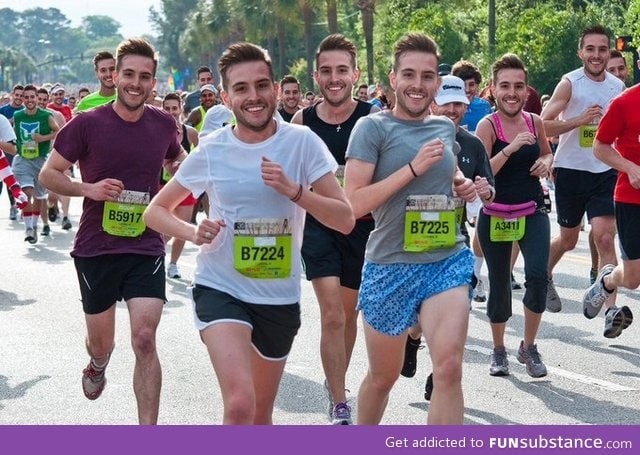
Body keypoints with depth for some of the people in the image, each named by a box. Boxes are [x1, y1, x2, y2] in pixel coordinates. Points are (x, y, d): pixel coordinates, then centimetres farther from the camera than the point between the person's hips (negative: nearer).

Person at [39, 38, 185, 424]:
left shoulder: (164, 124, 0)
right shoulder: (88, 124, -9)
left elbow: (177, 161, 23)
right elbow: (49, 174, -2)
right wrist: (88, 188, -18)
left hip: (146, 249, 1)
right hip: (96, 248, 0)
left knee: (144, 340, -13)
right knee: (101, 342, 15)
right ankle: (98, 365, 54)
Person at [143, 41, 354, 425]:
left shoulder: (302, 142, -7)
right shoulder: (211, 151, -5)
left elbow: (346, 219, -10)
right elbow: (156, 212, 5)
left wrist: (293, 190, -24)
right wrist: (193, 233, -15)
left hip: (280, 296, 2)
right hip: (221, 289, -2)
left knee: (261, 415, 18)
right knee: (240, 405, -25)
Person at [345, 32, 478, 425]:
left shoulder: (446, 127, 9)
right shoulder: (373, 127, -8)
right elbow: (354, 203, -16)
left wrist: (462, 184, 9)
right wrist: (413, 168, -20)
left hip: (449, 260, 3)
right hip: (390, 267, -3)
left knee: (449, 369, -19)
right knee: (383, 377, 15)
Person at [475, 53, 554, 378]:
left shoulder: (534, 122, 1)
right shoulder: (487, 126, -10)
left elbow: (547, 153, 21)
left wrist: (546, 162, -2)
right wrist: (510, 149, -30)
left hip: (532, 213, 2)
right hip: (496, 215, -2)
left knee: (537, 276, -15)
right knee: (499, 285, 8)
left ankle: (529, 347, 5)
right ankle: (499, 350, 31)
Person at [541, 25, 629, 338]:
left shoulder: (618, 86, 6)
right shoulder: (569, 84, -9)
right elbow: (543, 126, -15)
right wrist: (581, 119, -25)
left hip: (605, 172, 2)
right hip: (571, 170, -2)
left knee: (604, 236, -12)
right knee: (568, 239, 13)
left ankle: (611, 308, -16)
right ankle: (544, 275, 44)